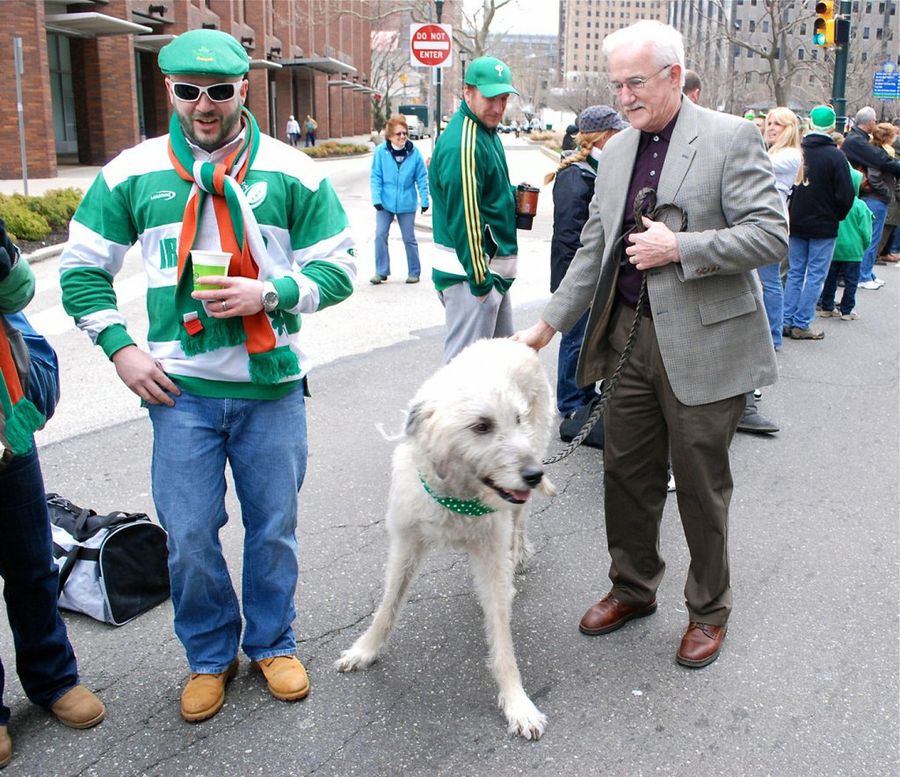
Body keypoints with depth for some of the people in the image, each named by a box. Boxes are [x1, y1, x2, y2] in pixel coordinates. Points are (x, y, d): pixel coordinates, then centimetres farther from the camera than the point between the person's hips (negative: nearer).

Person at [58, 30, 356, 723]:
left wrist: (269, 293, -15)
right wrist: (120, 348, 0)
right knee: (189, 536, 7)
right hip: (180, 388, 1)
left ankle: (272, 642, 34)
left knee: (273, 527, 11)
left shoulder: (292, 173, 0)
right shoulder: (132, 173, 3)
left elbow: (339, 269, 2)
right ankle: (209, 655, 30)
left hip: (272, 385, 0)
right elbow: (82, 269, 10)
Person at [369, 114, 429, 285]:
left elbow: (422, 178, -1)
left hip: (406, 203, 0)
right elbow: (375, 177, -7)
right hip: (385, 202, 0)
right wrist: (376, 199, -13)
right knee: (380, 235, -3)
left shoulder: (414, 152, -8)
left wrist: (424, 199, -2)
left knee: (409, 239, 9)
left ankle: (414, 272, 22)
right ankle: (381, 271, 9)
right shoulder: (381, 151, -10)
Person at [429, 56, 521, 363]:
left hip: (492, 270, 11)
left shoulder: (488, 132, 14)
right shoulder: (462, 143, -19)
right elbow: (464, 216, -23)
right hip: (470, 273, -11)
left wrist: (513, 193, 8)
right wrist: (480, 279, -21)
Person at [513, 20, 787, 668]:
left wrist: (679, 248, -20)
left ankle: (709, 612, 28)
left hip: (703, 343, -5)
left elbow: (771, 233, -13)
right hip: (627, 338, 6)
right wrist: (548, 325, 9)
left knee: (701, 487, 7)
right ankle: (633, 589, 35)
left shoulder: (731, 137, -7)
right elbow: (594, 250, 14)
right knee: (627, 476, 14)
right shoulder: (616, 151, 11)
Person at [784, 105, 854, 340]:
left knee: (795, 272, 13)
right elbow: (845, 194, -12)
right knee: (815, 275, 3)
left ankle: (787, 321, 13)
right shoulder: (835, 156, -14)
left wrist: (793, 214, 15)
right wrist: (838, 216, 6)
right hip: (823, 225, -4)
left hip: (796, 223, 4)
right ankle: (801, 324, 4)